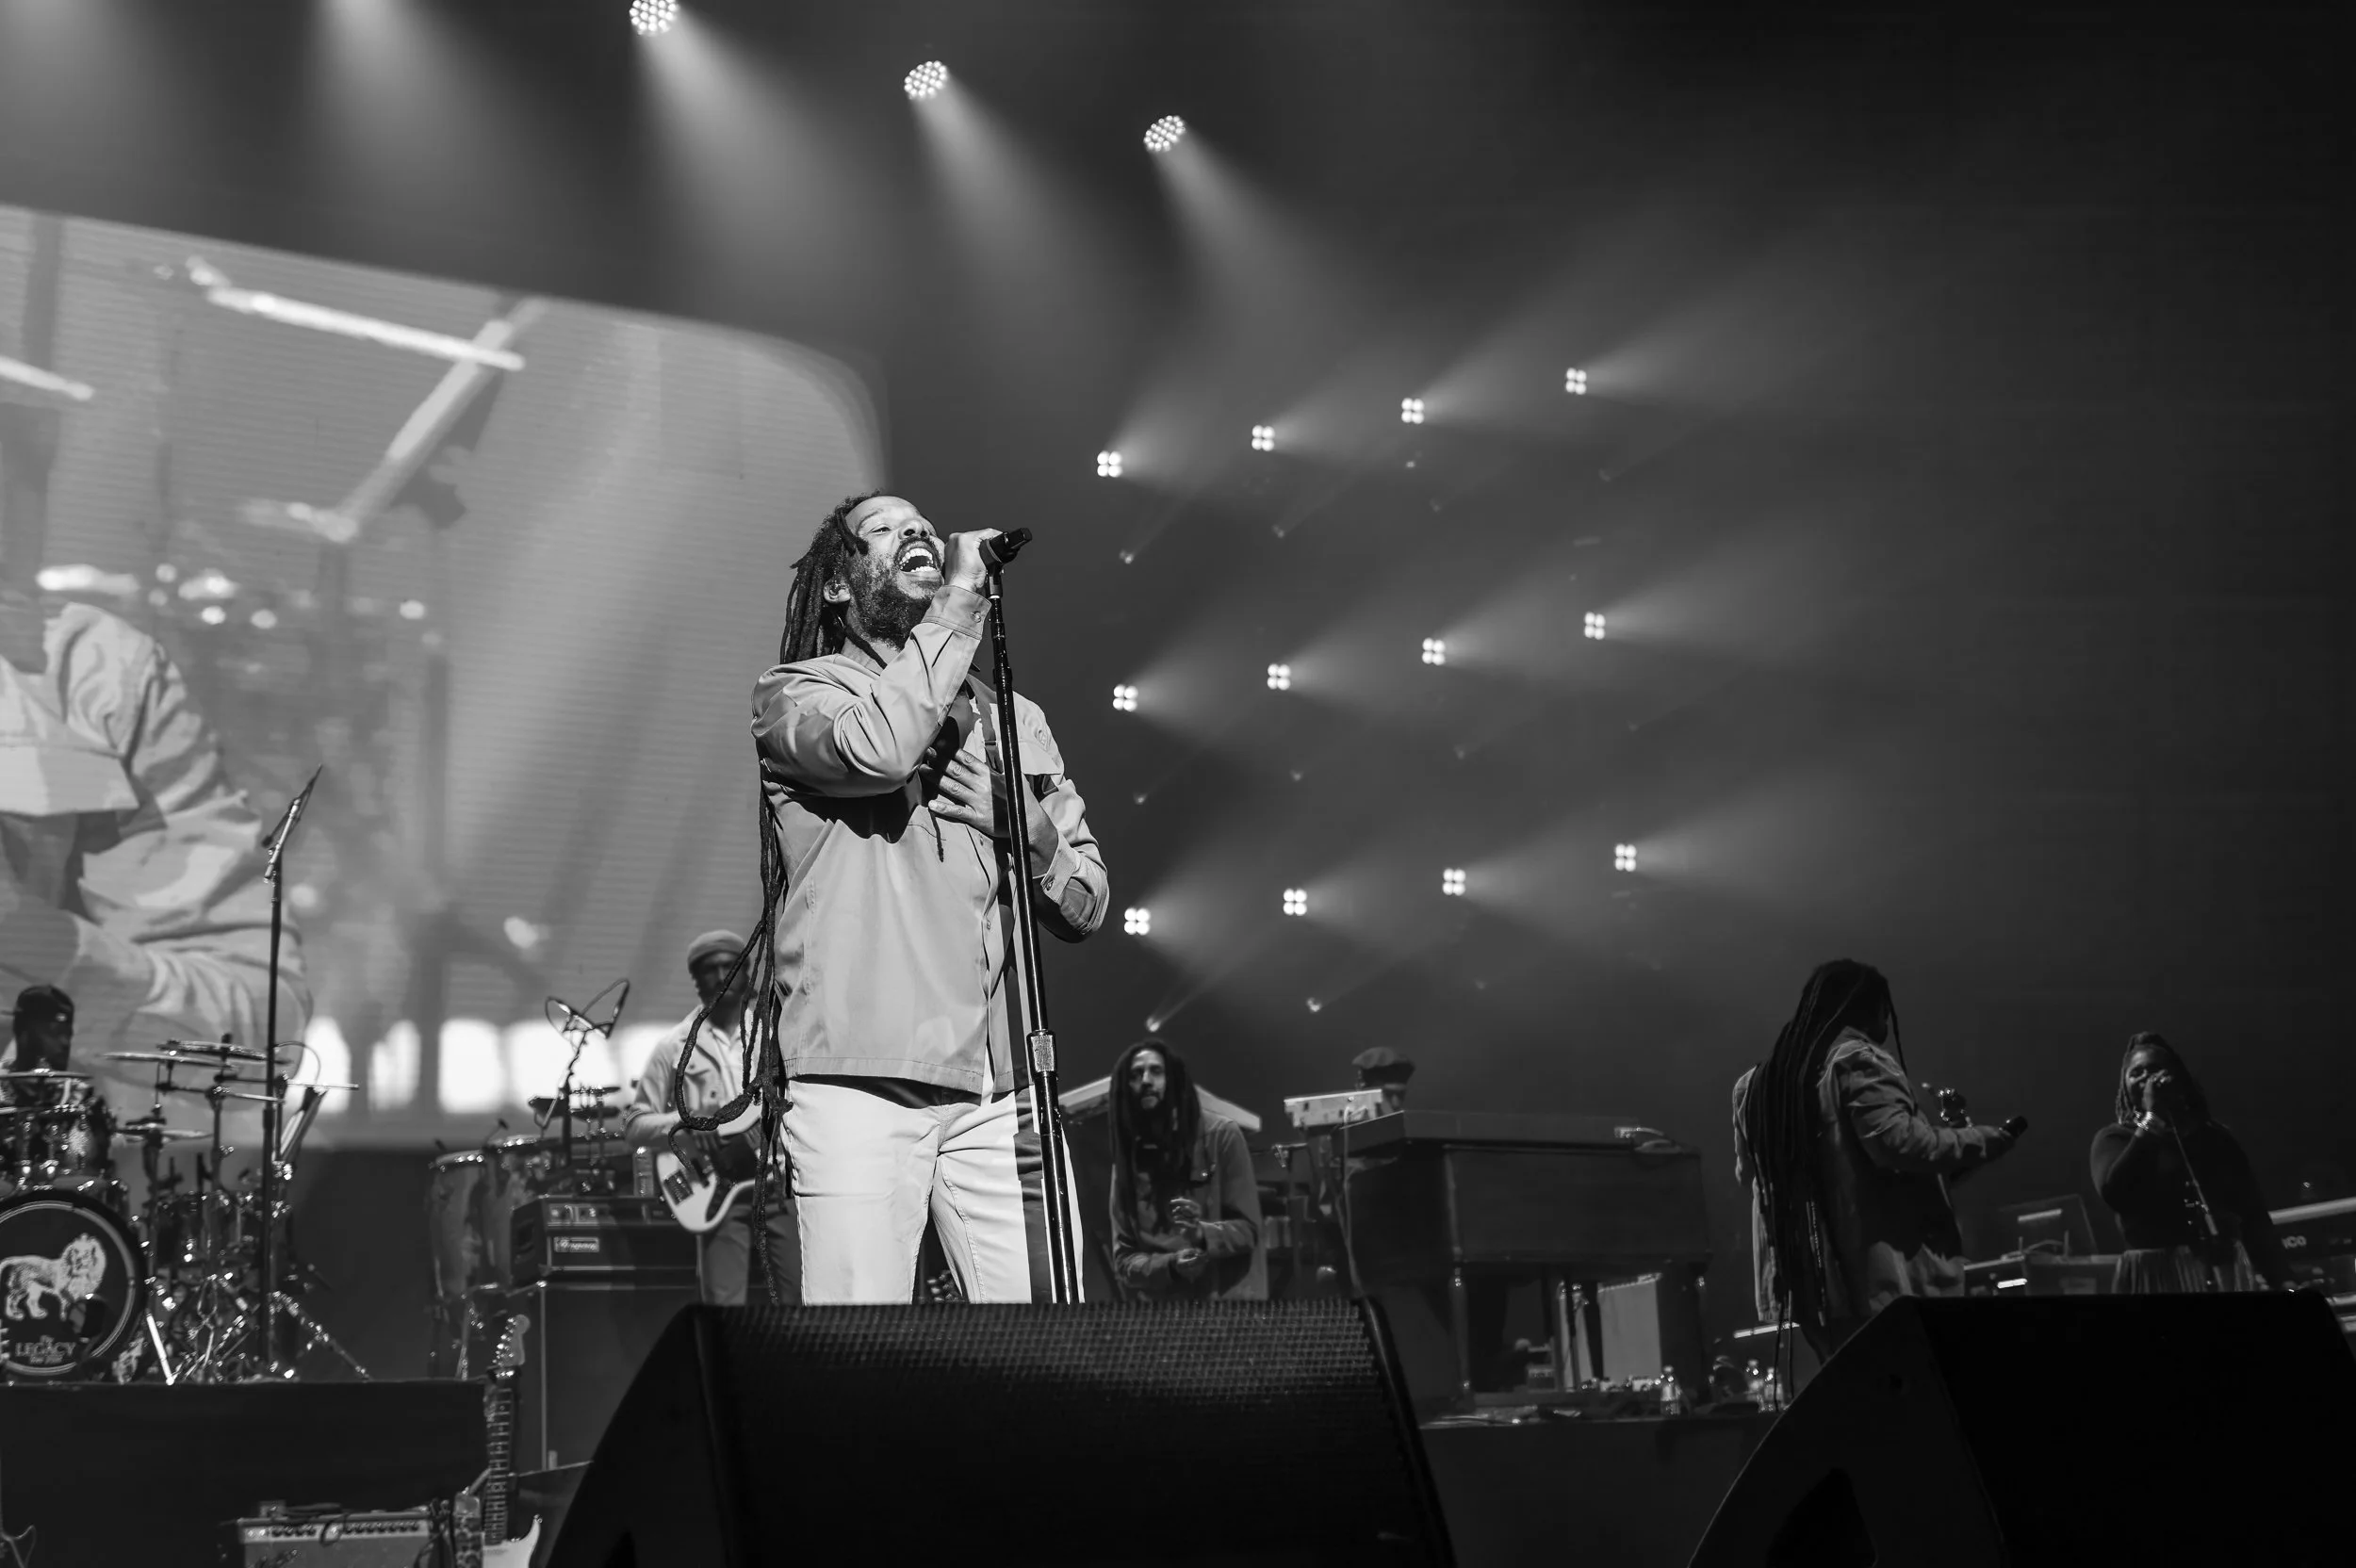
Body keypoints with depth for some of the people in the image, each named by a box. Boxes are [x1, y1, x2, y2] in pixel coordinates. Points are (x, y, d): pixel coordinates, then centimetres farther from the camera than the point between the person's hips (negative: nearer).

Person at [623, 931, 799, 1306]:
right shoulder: (675, 1046, 6)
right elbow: (634, 1124, 5)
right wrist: (686, 1123, -12)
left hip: (781, 1185, 2)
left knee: (802, 1302, -3)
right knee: (725, 1309, -7)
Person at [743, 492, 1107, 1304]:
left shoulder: (1013, 719, 22)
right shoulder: (795, 694, 7)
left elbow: (1084, 909, 19)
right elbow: (877, 748, -17)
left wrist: (1026, 825, -2)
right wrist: (961, 599, -6)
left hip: (996, 1093, 4)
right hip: (859, 1086, -4)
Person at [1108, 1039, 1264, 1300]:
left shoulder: (1221, 1135, 1)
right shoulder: (1127, 1160, 9)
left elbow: (1246, 1229, 0)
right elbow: (1124, 1261, 7)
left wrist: (1202, 1234, -21)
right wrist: (1170, 1265, -14)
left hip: (1229, 1298, -2)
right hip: (1162, 1306, 2)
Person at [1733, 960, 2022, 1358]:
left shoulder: (1763, 1082, 16)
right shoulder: (1858, 1062, -9)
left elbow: (1749, 1170, 21)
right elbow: (1898, 1142, -20)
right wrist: (1991, 1140, -11)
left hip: (1816, 1281, 8)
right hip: (1886, 1279, -8)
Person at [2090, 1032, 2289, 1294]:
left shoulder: (2215, 1137, 19)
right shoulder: (2114, 1139, 11)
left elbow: (2253, 1213, 14)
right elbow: (2115, 1193, -11)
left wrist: (2282, 1280, 2)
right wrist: (2151, 1118, -3)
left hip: (2226, 1272, 3)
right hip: (2156, 1275, -3)